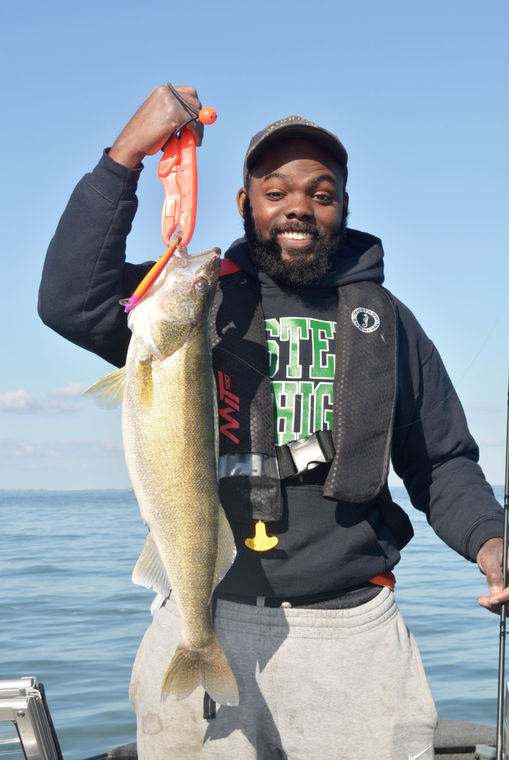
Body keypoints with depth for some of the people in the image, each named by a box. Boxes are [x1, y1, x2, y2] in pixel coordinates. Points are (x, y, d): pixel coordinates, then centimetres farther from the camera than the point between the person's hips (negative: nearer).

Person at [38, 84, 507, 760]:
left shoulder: (385, 319, 14)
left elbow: (442, 462, 16)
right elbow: (71, 301, -9)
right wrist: (126, 154, -13)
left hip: (353, 626, 2)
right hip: (207, 622, -1)